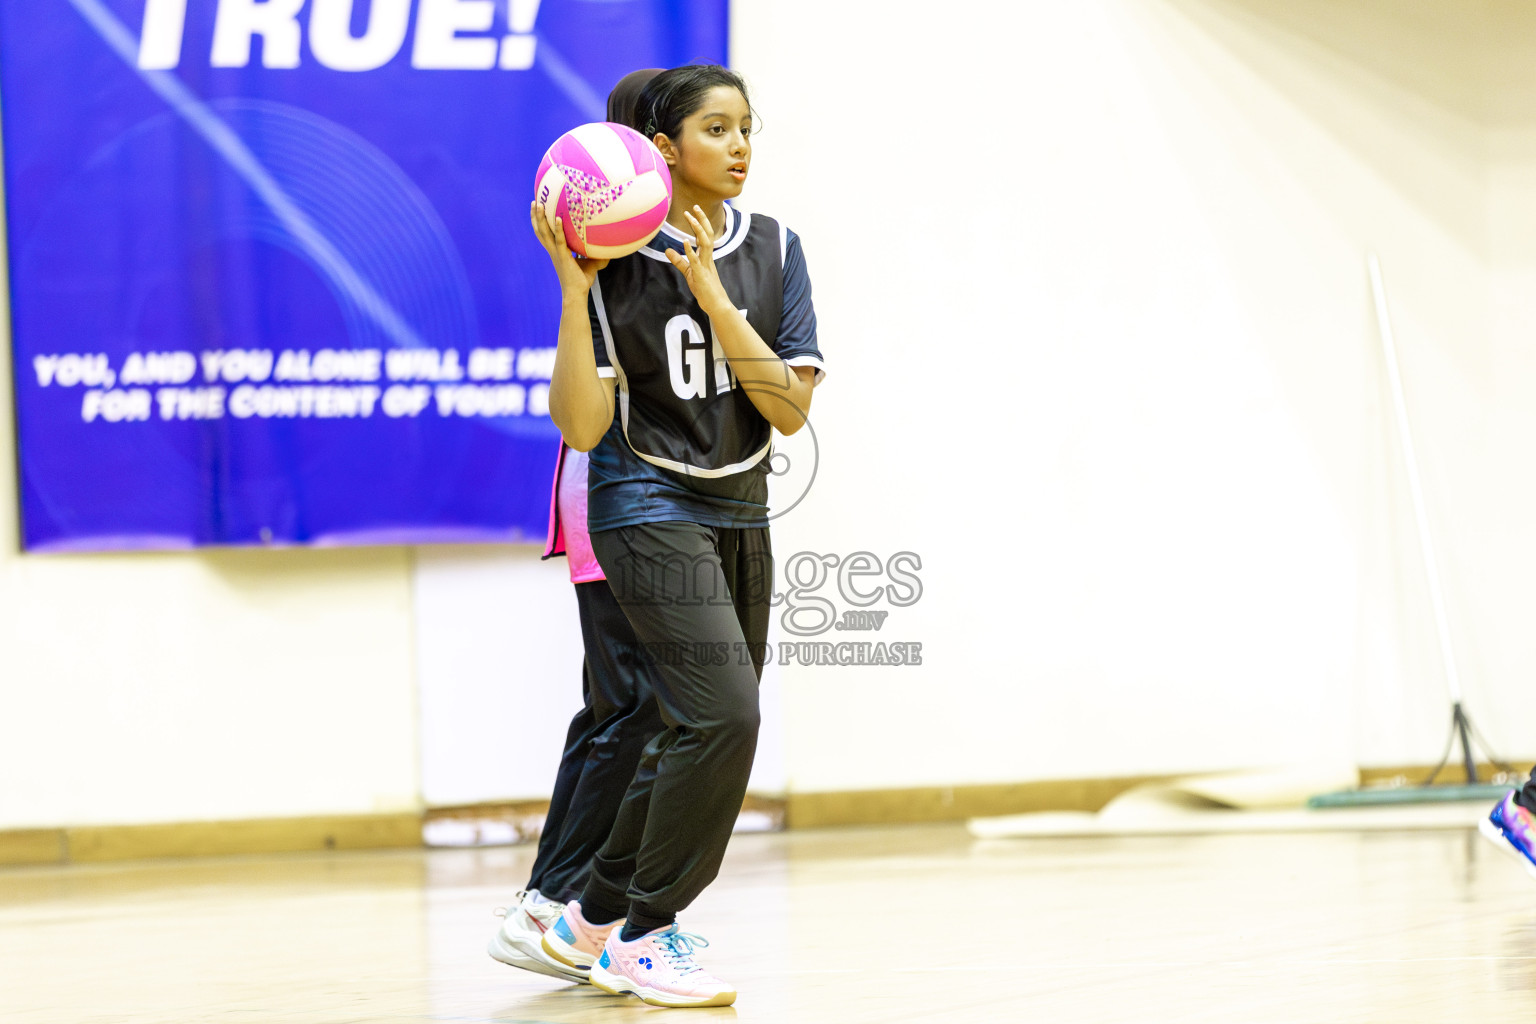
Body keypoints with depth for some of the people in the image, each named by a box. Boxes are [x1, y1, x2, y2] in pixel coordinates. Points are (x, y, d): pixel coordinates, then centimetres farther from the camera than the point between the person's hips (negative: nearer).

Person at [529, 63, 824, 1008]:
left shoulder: (774, 250, 2)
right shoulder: (617, 264, -10)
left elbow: (790, 408, -7)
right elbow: (583, 426, -16)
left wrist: (713, 299, -17)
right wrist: (573, 288, -22)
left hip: (741, 515, 6)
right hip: (651, 509, -6)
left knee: (703, 735, 9)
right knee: (724, 712, -19)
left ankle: (596, 918, 26)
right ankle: (646, 933, -5)